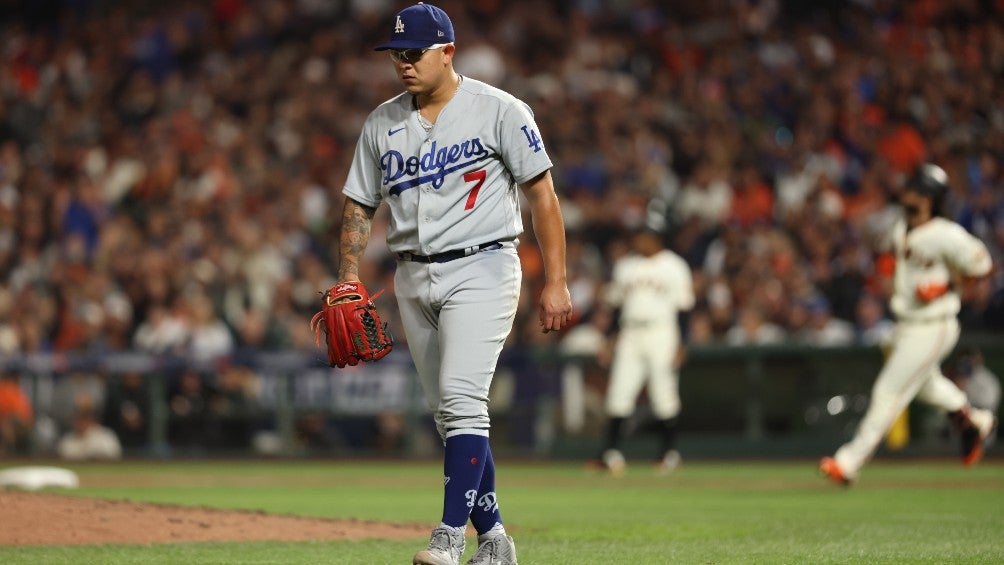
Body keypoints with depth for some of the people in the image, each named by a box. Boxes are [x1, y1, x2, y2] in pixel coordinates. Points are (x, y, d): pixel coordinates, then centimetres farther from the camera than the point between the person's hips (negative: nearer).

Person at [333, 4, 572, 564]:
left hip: (481, 270, -6)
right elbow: (359, 206, 13)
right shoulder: (382, 123, 10)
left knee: (461, 399, -19)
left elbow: (542, 194, -6)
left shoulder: (499, 110, -5)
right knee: (451, 412, 8)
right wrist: (349, 281, -1)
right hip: (414, 279, 6)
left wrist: (556, 282, -11)